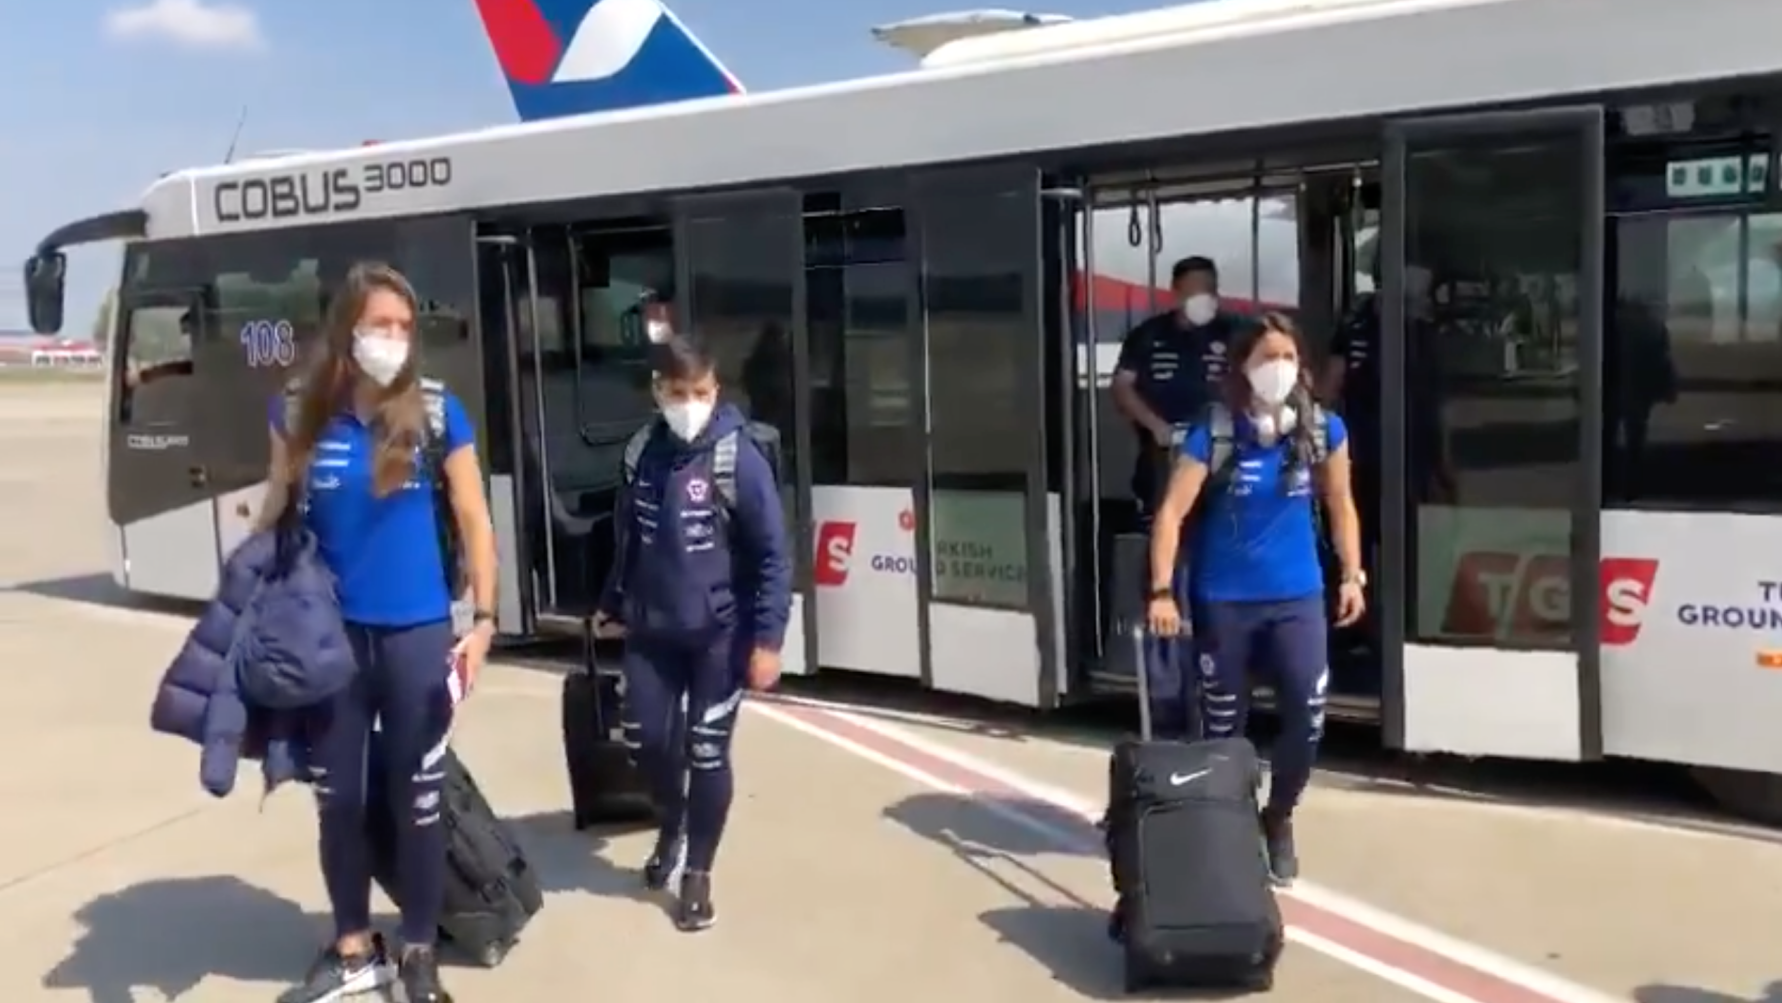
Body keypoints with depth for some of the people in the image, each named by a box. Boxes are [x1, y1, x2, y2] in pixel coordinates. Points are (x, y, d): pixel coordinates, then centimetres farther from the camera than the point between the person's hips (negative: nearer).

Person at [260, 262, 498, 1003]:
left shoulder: (437, 413, -6)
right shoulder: (300, 413, -1)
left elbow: (473, 520, -1)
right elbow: (275, 517, 9)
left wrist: (483, 620, -6)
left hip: (416, 636, -2)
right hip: (328, 636, 2)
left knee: (416, 800, 6)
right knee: (336, 799, 12)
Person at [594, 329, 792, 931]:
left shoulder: (738, 458, -13)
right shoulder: (645, 452, 2)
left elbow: (772, 556, -12)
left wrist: (767, 638, -15)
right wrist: (613, 607, 21)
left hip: (719, 634, -4)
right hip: (651, 630, 4)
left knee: (706, 754, 3)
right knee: (650, 741, 7)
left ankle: (697, 874, 22)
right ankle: (671, 828, 39)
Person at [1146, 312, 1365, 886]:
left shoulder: (1323, 430, -3)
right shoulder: (1213, 435, -12)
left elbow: (1340, 505, 11)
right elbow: (1171, 514, -14)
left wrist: (1353, 576, 9)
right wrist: (1162, 592, -21)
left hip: (1297, 597, 2)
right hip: (1224, 600, -2)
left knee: (1308, 719, -4)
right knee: (1223, 725, 10)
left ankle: (1278, 820, 23)